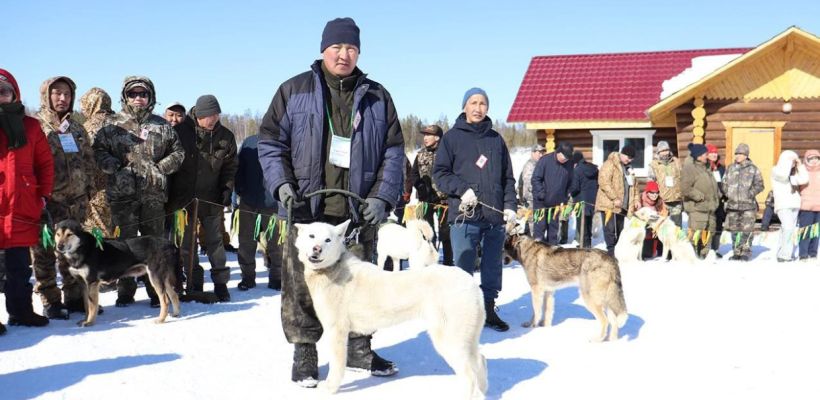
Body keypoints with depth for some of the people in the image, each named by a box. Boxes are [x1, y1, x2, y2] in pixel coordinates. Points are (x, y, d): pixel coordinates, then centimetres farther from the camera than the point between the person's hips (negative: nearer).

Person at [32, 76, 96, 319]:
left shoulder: (76, 126, 14)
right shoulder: (36, 125, -4)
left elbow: (88, 159, 20)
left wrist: (89, 188, 13)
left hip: (75, 201, 5)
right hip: (47, 201, -5)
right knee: (44, 253, 1)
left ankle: (75, 297, 22)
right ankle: (50, 301, 10)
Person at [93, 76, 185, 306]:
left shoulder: (161, 126, 12)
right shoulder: (113, 125, 6)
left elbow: (177, 151, 14)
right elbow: (98, 150, 3)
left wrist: (161, 167, 0)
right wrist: (115, 167, -10)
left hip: (154, 193, 2)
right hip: (123, 193, -1)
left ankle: (157, 290, 15)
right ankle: (125, 292, 13)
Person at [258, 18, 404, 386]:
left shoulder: (377, 97, 10)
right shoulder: (294, 91, 4)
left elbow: (393, 152, 8)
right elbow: (270, 141, 5)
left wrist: (382, 196, -4)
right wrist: (281, 183, -10)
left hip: (359, 212, 2)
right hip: (308, 208, -2)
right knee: (302, 284, 1)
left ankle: (358, 347, 28)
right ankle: (304, 352, 16)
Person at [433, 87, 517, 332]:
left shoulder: (496, 139, 14)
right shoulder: (453, 137, 4)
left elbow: (508, 177, 16)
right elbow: (440, 173, 0)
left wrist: (510, 206, 4)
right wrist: (462, 189, -14)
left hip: (495, 217, 4)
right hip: (464, 215, -4)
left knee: (492, 268, 10)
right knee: (464, 268, -2)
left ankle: (489, 310, 21)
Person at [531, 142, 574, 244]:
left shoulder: (569, 164, -2)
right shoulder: (545, 160, -14)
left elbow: (570, 183, 8)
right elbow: (535, 179, -13)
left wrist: (565, 199, 1)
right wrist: (542, 194, -19)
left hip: (557, 202, 4)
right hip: (541, 201, -4)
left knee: (554, 227, 10)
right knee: (540, 225, -2)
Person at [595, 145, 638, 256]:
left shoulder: (628, 167, 18)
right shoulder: (610, 164, -9)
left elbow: (632, 185, 24)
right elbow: (604, 182, -19)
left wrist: (636, 199, 10)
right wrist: (615, 198, -21)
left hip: (622, 205, 8)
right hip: (609, 204, -8)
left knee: (620, 229, 10)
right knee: (610, 228, -7)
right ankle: (611, 251, -5)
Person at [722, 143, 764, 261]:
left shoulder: (753, 169, 0)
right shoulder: (730, 168, 10)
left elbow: (759, 185, 1)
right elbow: (724, 183, 18)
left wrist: (751, 193, -11)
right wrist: (727, 193, 3)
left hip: (748, 204, -4)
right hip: (733, 204, 4)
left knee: (746, 230, -3)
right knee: (734, 229, 8)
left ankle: (746, 252, 7)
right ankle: (736, 252, 18)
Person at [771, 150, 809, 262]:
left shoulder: (793, 173, 16)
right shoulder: (776, 170, 0)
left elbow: (803, 180, 2)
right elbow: (783, 175, -22)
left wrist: (800, 165, 2)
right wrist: (788, 161, -12)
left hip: (794, 205, 7)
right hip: (783, 205, -7)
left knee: (790, 230, 8)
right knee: (788, 228, -22)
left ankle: (782, 254, 15)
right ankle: (785, 255, -21)